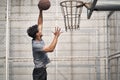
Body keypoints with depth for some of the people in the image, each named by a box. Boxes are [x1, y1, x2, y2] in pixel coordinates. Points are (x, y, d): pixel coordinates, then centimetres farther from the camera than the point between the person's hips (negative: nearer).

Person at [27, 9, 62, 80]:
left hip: (43, 70, 10)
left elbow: (40, 24, 10)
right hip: (39, 71, -10)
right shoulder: (36, 45, -21)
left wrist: (41, 11, 5)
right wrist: (56, 36, -26)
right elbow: (50, 49, -30)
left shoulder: (39, 39, 5)